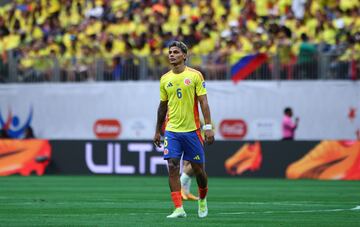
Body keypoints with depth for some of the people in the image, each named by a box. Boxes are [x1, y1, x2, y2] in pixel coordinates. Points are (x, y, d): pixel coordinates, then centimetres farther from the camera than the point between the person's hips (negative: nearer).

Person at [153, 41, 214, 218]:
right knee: (172, 167, -10)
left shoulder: (195, 75, -2)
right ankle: (179, 209, -10)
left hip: (192, 130, -2)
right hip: (171, 130, 2)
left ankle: (202, 199, 32)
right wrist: (157, 131, 17)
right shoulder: (165, 79, 8)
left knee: (198, 169, 5)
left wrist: (208, 127, -12)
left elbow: (203, 102, -4)